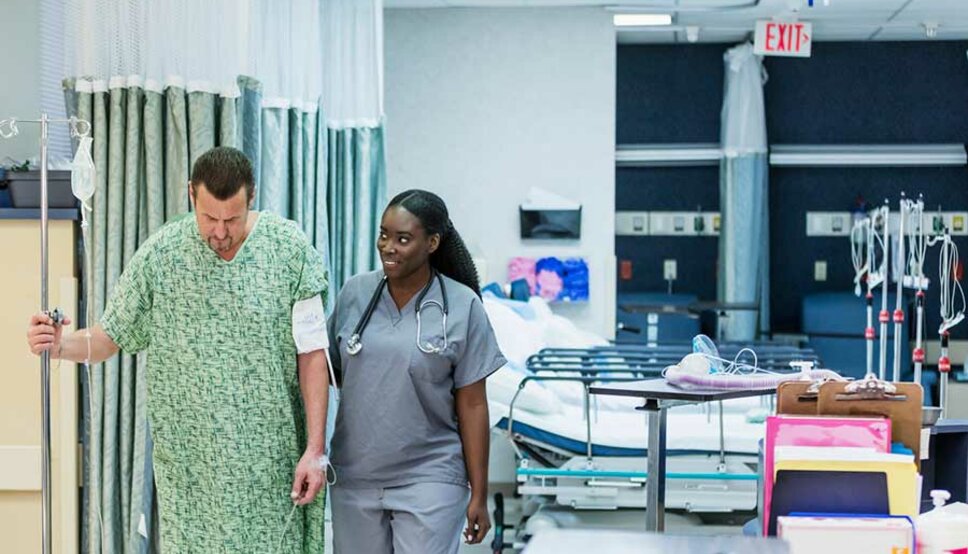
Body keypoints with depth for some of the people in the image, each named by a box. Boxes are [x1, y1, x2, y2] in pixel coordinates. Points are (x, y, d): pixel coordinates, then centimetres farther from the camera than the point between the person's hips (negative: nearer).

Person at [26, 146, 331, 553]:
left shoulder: (289, 248, -5)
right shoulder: (160, 253, -3)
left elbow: (311, 354, -2)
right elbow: (112, 336, 5)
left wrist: (315, 448, -5)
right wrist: (61, 346, -17)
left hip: (273, 459, 0)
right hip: (190, 466, 1)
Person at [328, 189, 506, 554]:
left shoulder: (462, 306, -7)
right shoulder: (354, 293, 1)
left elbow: (472, 406, -4)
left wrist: (479, 493, -3)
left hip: (429, 478, -3)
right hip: (354, 477, 3)